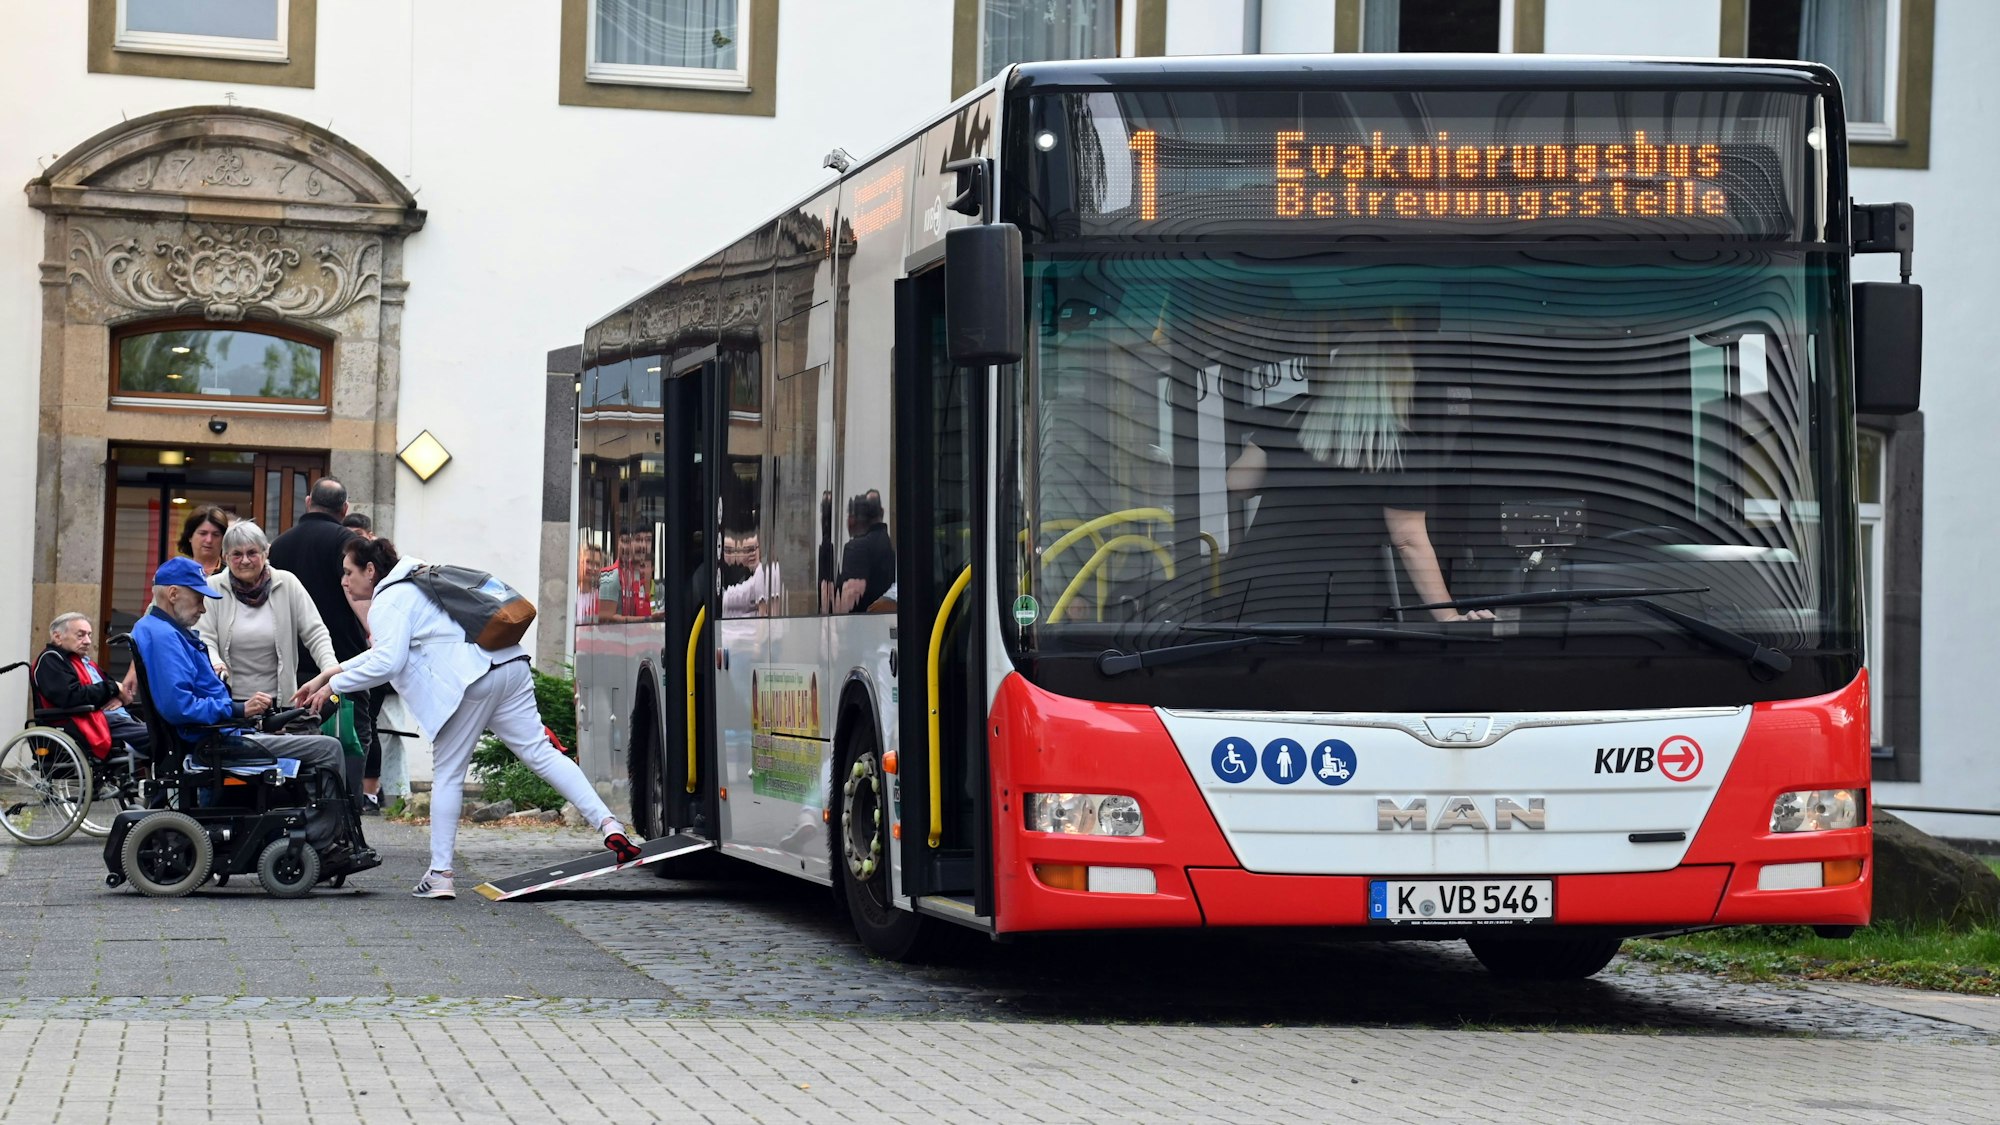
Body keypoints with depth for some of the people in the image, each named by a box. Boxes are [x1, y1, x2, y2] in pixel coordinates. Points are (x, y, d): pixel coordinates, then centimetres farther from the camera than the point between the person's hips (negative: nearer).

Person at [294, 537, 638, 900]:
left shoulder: (388, 602, -1)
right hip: (510, 665, 8)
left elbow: (387, 663, -12)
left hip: (467, 681, -8)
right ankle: (608, 824, -12)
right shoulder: (415, 582, 29)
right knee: (539, 751, 3)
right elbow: (389, 650, 34)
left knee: (447, 774, 3)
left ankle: (440, 874, 6)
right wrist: (328, 673, 33)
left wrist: (334, 686, -1)